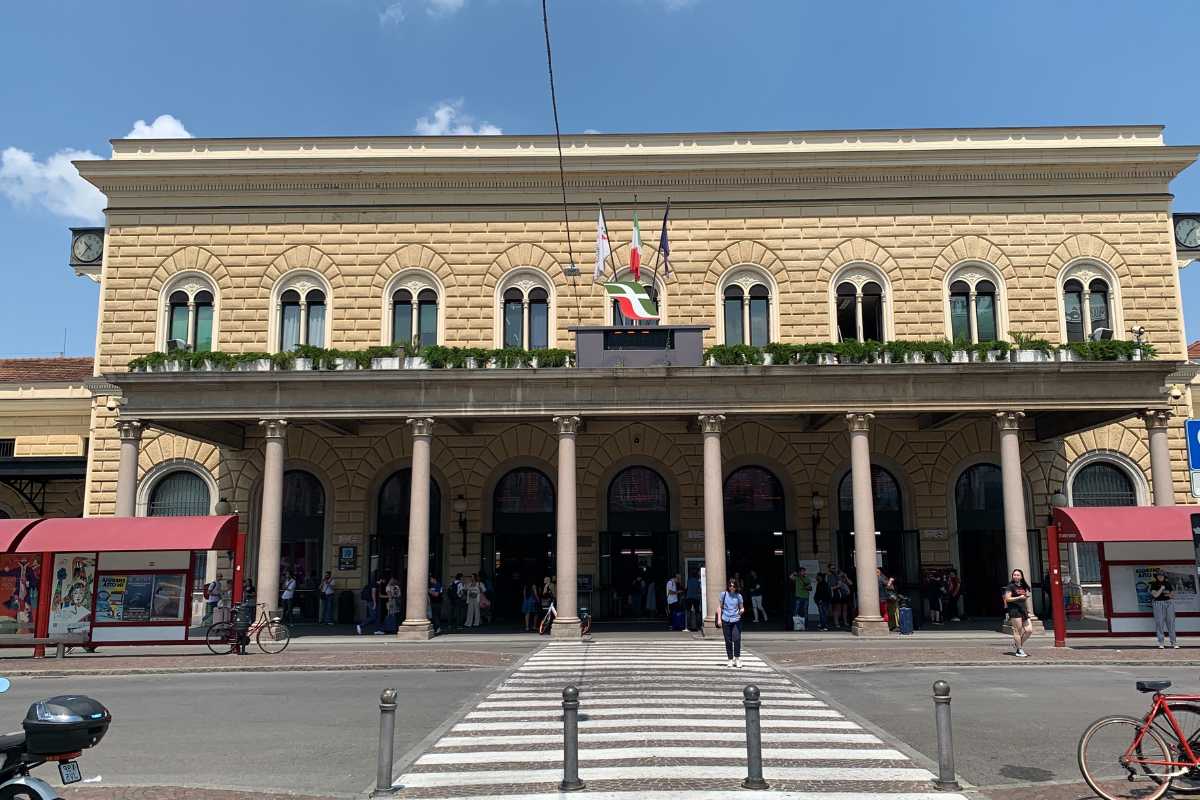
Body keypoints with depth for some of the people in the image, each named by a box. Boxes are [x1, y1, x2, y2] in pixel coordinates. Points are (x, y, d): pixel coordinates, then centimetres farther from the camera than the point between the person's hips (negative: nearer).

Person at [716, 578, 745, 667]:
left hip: (736, 620, -1)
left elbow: (741, 607, 9)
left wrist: (742, 610, -15)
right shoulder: (724, 594, 4)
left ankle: (737, 658, 4)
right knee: (728, 641, 4)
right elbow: (720, 607, 9)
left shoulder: (738, 596, 3)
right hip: (726, 620, 1)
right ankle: (730, 659, 16)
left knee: (737, 639, -11)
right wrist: (719, 619, 3)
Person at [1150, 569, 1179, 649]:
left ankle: (1173, 642, 5)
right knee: (1159, 622, -4)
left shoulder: (1168, 583, 11)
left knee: (1171, 622, 1)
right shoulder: (1154, 584, 0)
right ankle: (1160, 643, -2)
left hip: (1169, 603, 3)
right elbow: (1155, 595, -10)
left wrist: (1169, 594, -7)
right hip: (1158, 603, -3)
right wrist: (1161, 588, -8)